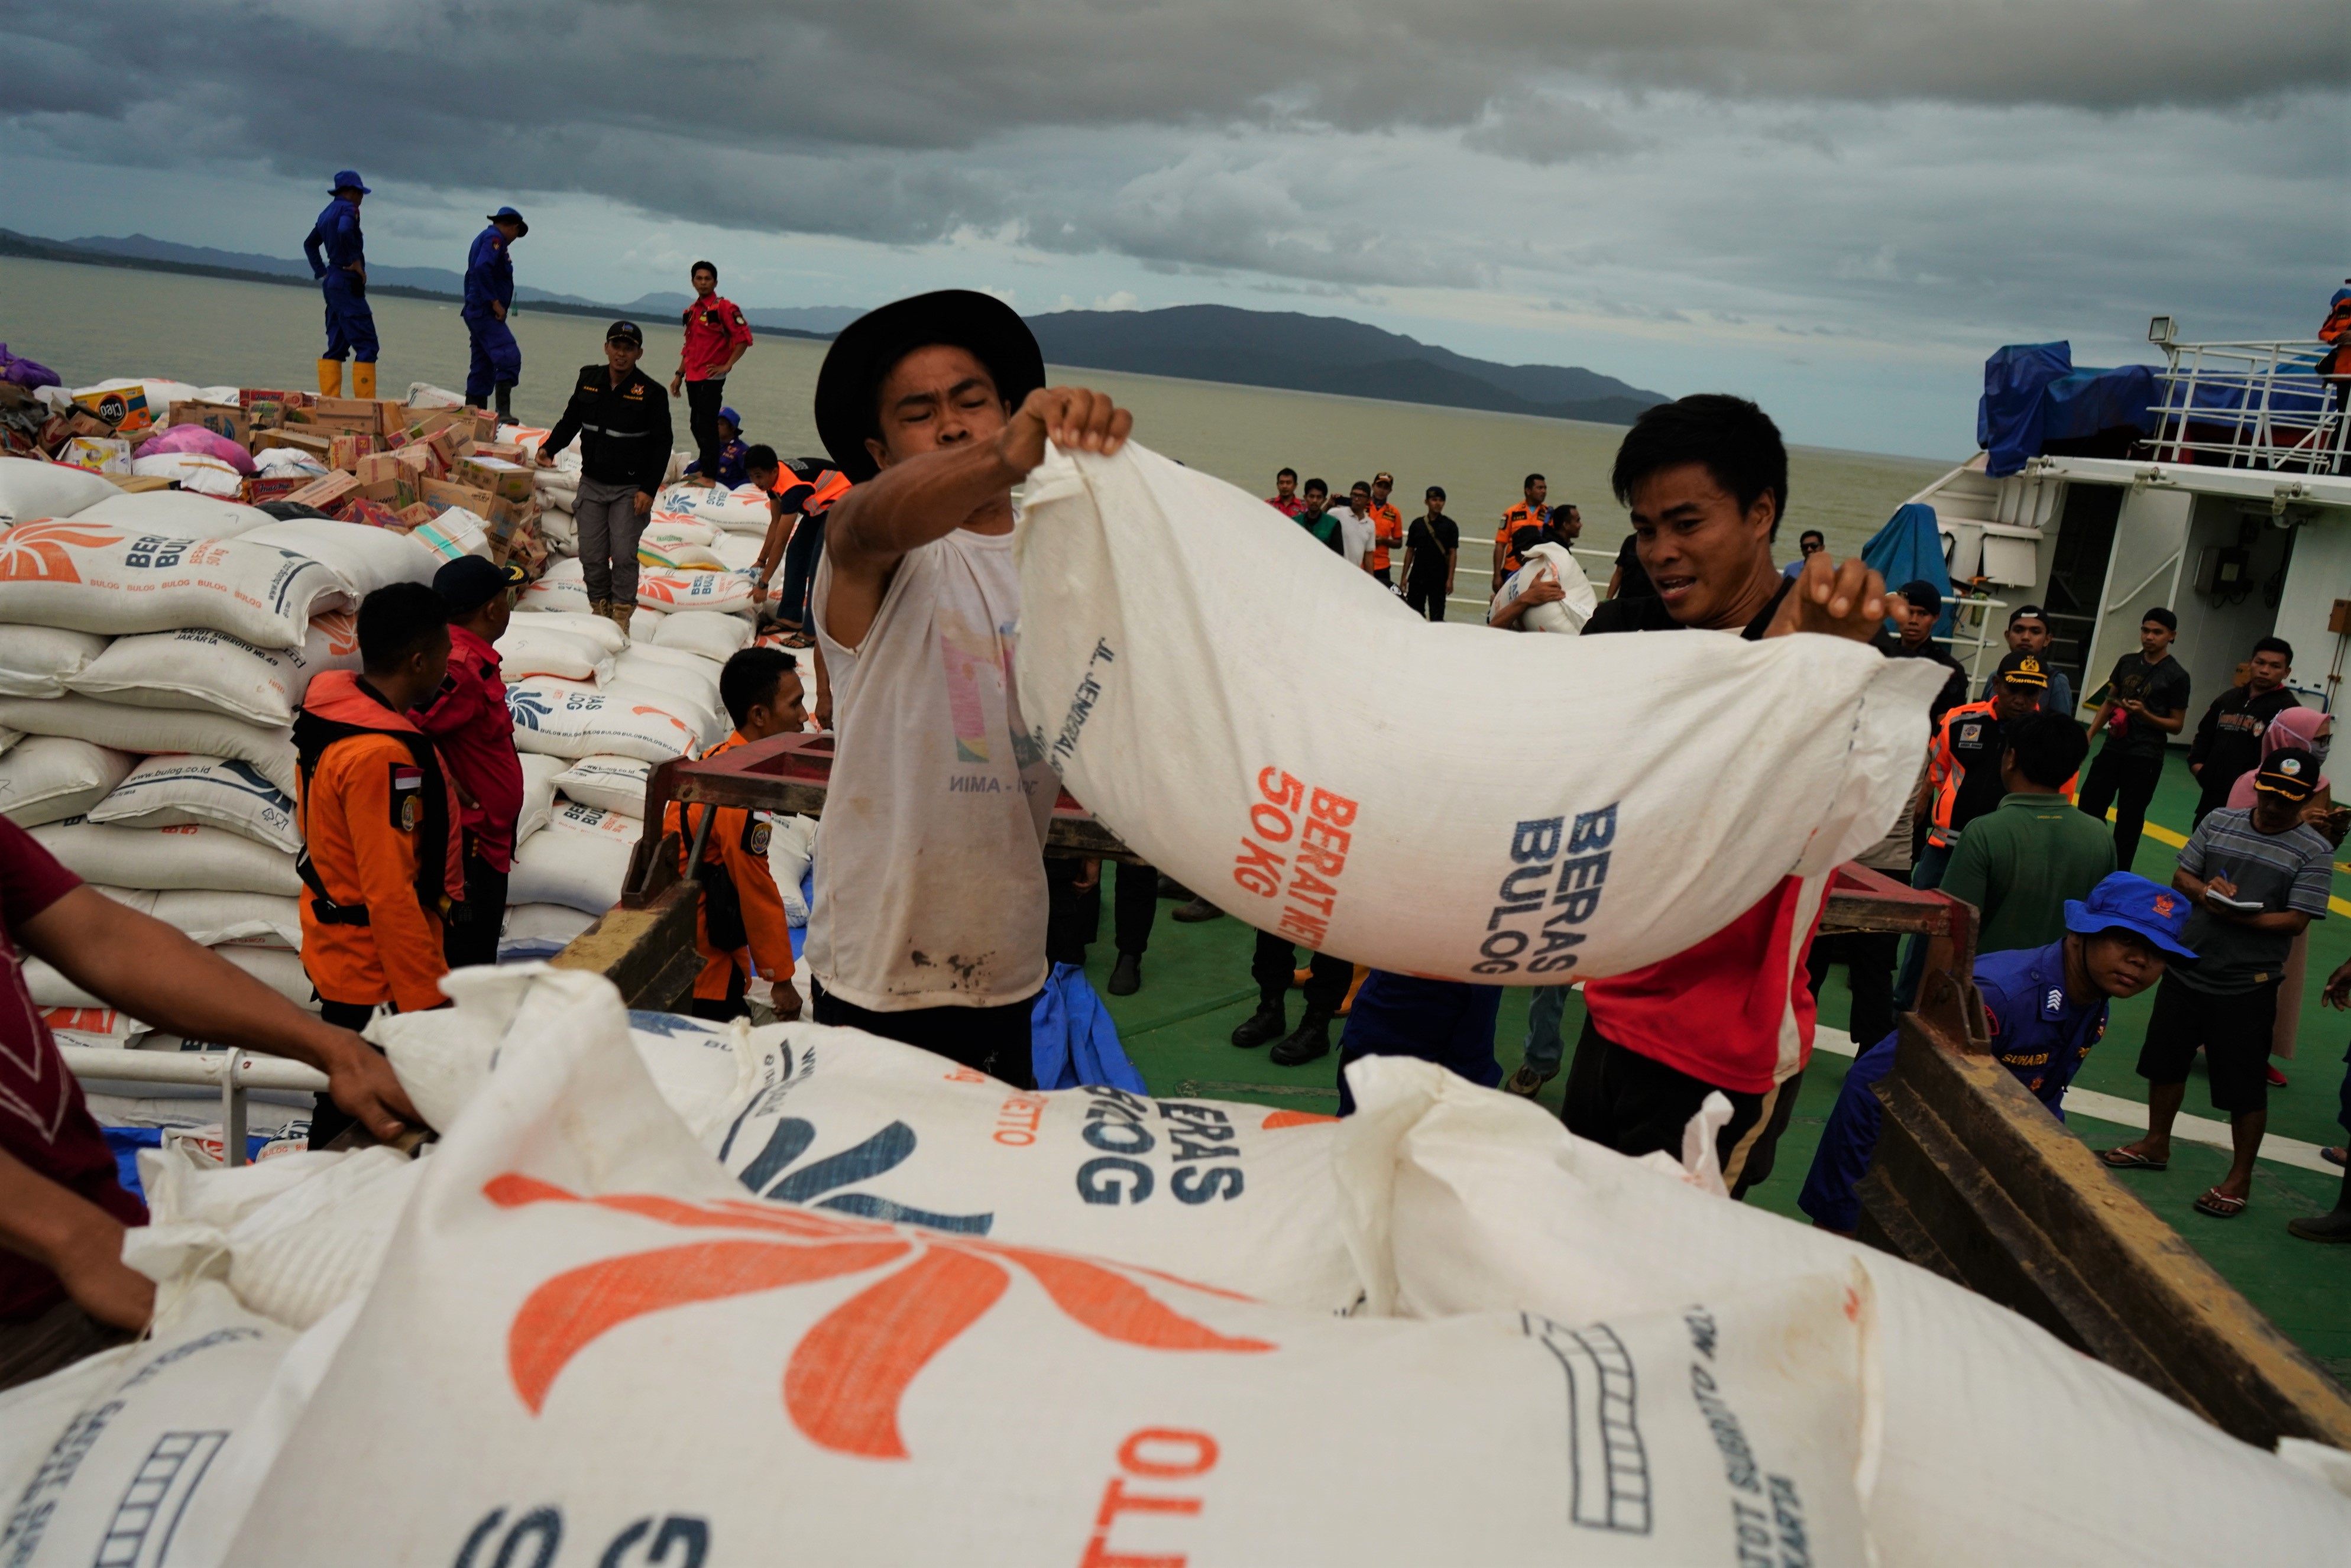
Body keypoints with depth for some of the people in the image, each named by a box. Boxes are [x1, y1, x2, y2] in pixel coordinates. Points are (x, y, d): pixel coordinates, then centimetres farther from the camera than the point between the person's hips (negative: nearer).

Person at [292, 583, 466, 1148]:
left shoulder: (332, 711, 4)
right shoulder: (383, 755, -27)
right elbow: (390, 894, -27)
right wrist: (426, 1000, -21)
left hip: (335, 949, 10)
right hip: (376, 977, -10)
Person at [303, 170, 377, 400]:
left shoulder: (327, 213, 20)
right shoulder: (348, 208, -7)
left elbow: (310, 244, 30)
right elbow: (345, 231, -29)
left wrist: (322, 273, 25)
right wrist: (355, 261, -17)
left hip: (332, 281, 9)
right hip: (347, 283, -9)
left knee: (337, 346, 9)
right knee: (366, 345, -10)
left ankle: (329, 401, 5)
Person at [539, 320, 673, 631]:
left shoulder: (652, 393, -9)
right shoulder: (589, 379, 4)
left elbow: (662, 445, -7)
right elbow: (570, 421, 16)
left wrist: (649, 489, -13)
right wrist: (549, 448, -2)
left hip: (630, 490, -4)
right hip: (592, 485, 4)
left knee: (624, 556, -6)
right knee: (591, 556, 5)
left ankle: (621, 614, 8)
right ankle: (600, 607, 22)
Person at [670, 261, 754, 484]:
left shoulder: (724, 307, -7)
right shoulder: (690, 312, 15)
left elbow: (744, 339, -12)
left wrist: (726, 366, -15)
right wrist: (679, 374, 19)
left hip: (711, 377, -7)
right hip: (693, 378, 7)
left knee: (707, 425, -10)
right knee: (696, 425, 12)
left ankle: (709, 476, -9)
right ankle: (703, 469, 23)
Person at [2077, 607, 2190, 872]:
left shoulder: (2176, 676, -7)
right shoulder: (2127, 662, 7)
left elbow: (2177, 725, -4)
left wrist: (2144, 714, -20)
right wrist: (2089, 734, 7)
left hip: (2145, 758, -5)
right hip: (2113, 748, 5)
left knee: (2129, 819, 1)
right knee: (2088, 805, 6)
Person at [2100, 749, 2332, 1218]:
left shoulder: (2314, 851, -8)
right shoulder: (2219, 822, 3)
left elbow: (2296, 920, -14)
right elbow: (2181, 877, 5)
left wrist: (2236, 916, -26)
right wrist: (2205, 890, -16)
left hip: (2248, 986, -4)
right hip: (2187, 968, 5)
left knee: (2243, 1086, 3)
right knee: (2166, 1060, 17)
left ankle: (2240, 1178, 18)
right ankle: (2156, 1144, 36)